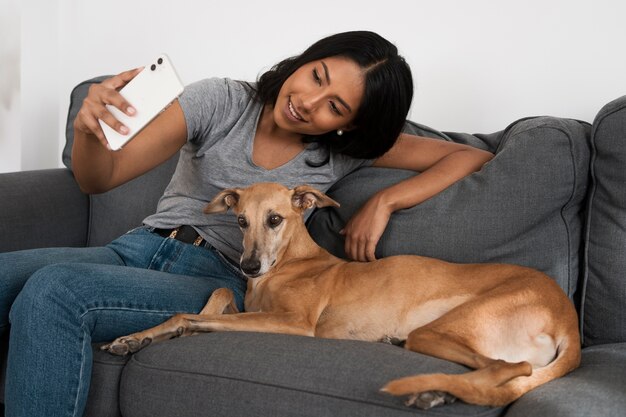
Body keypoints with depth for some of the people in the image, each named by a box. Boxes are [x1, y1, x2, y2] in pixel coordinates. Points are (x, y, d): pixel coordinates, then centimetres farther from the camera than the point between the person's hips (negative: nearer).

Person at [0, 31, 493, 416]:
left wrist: (384, 200, -11)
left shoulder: (346, 151, 2)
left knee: (54, 291, -31)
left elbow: (472, 157, 2)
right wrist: (87, 129, -27)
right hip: (138, 246, 3)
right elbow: (100, 178, -4)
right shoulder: (221, 100, 0)